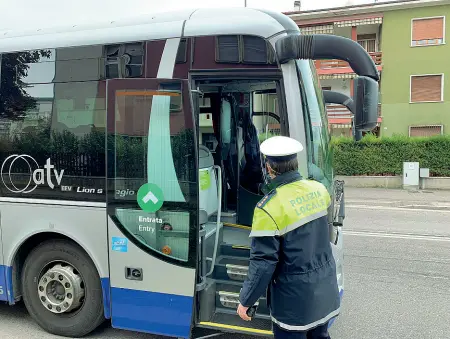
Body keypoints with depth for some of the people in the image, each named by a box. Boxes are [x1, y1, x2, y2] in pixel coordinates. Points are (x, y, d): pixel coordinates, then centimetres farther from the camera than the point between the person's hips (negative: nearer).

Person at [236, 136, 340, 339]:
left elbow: (263, 263, -21)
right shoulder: (319, 190, -5)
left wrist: (245, 301, -8)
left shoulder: (269, 208, -24)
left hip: (295, 299, -6)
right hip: (325, 289, 6)